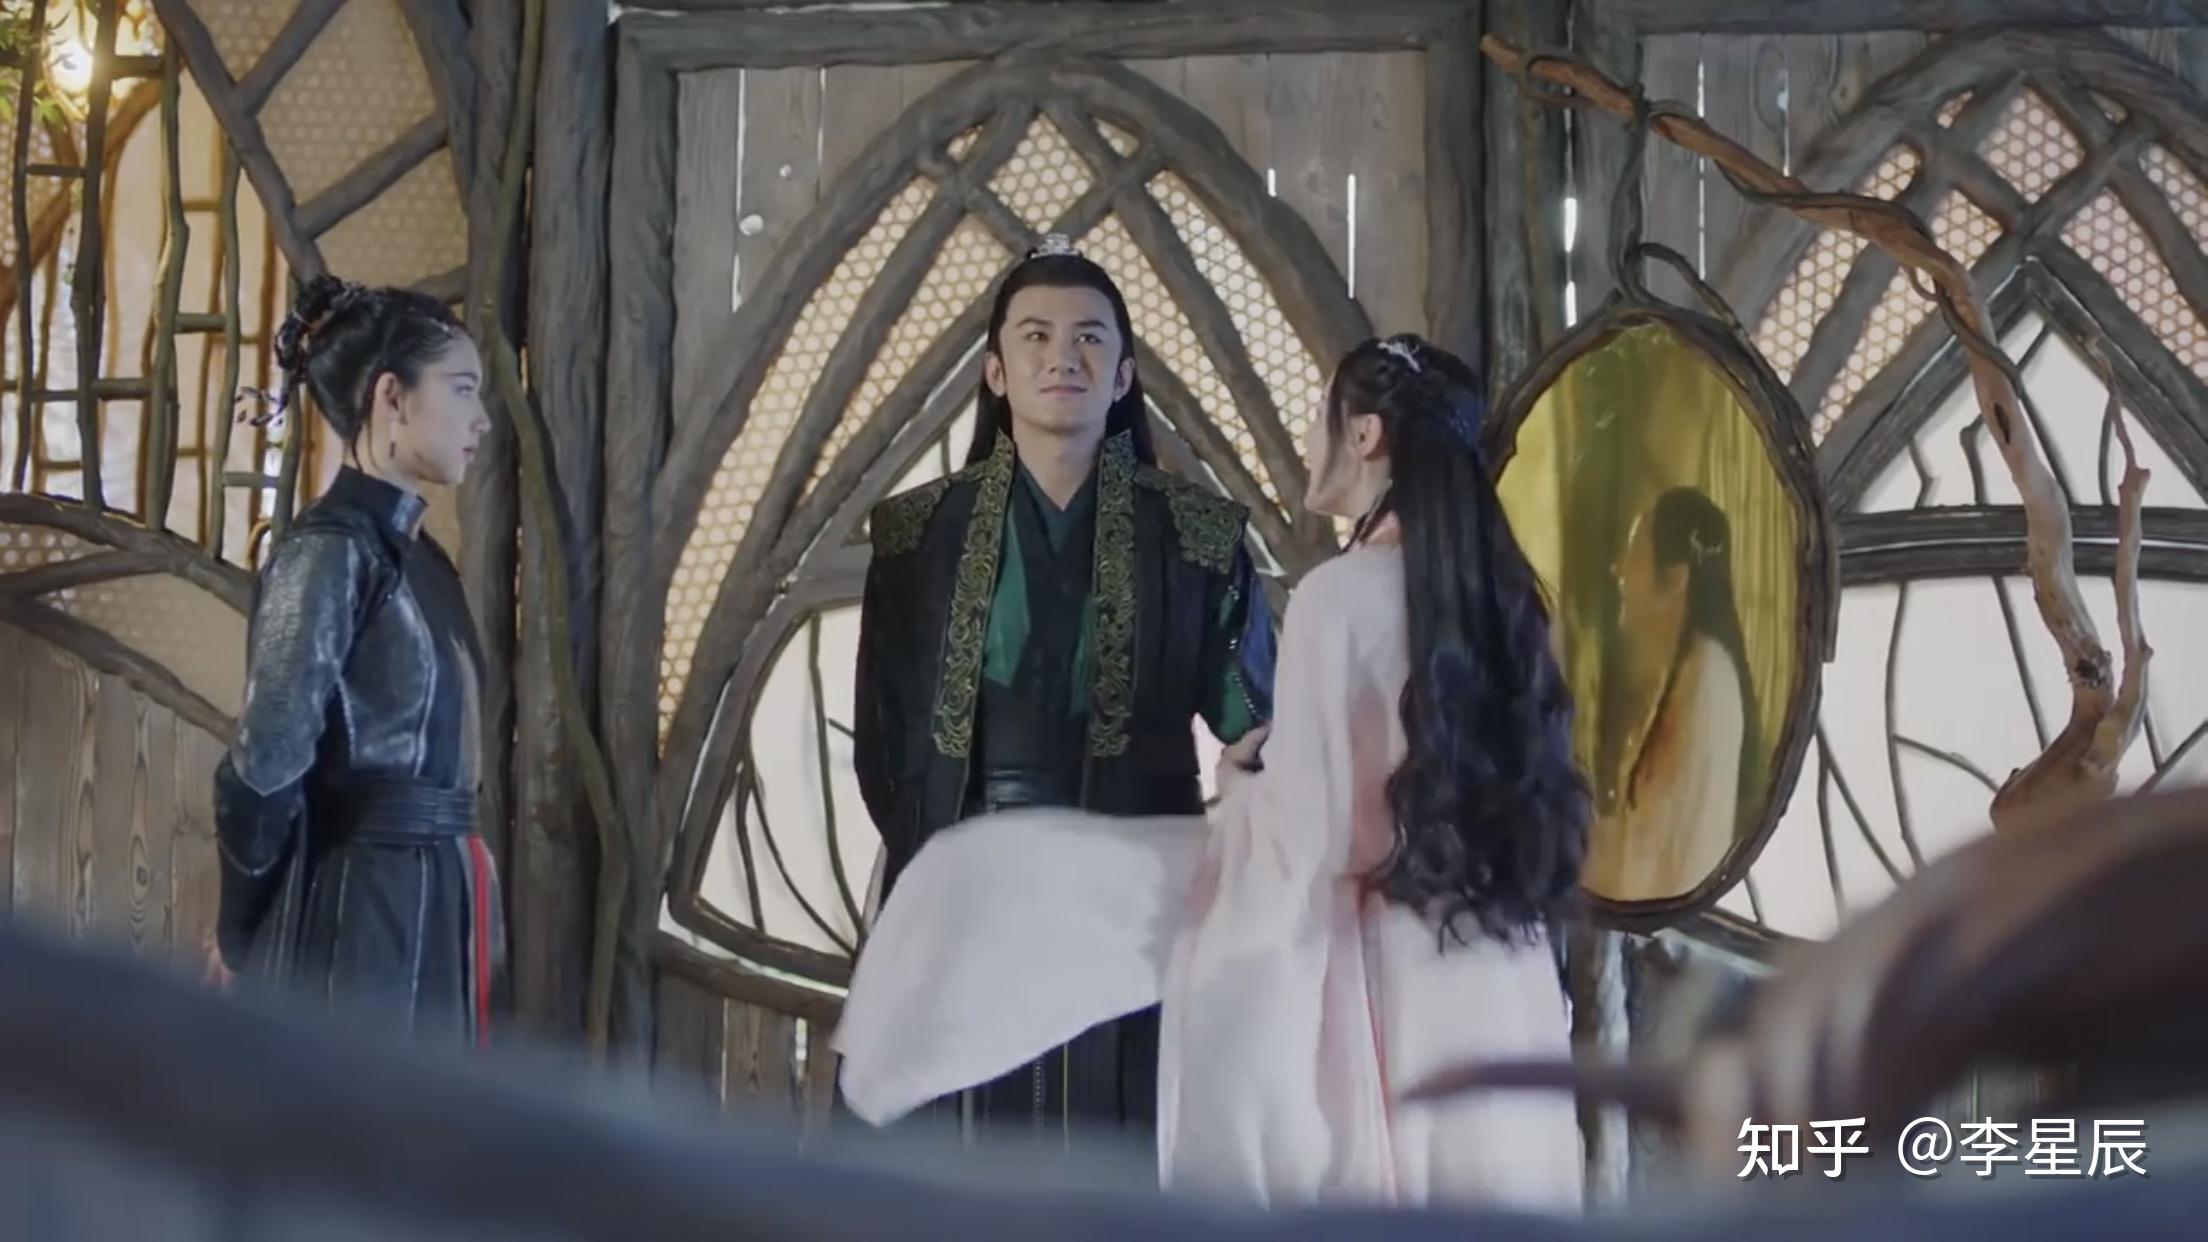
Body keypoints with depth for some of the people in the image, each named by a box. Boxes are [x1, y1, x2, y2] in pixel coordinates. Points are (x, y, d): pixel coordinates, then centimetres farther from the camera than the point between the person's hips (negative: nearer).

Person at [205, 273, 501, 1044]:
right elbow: (264, 770, -14)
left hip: (426, 910, 9)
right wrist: (242, 934, -4)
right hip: (353, 909, -9)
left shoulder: (417, 554, 14)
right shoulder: (330, 551, -13)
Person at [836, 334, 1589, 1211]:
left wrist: (1239, 782, 5)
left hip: (1365, 984, -7)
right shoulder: (1492, 594, 9)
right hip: (1491, 998, 7)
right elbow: (1509, 796, 14)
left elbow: (1310, 837, -15)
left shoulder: (1344, 594, -13)